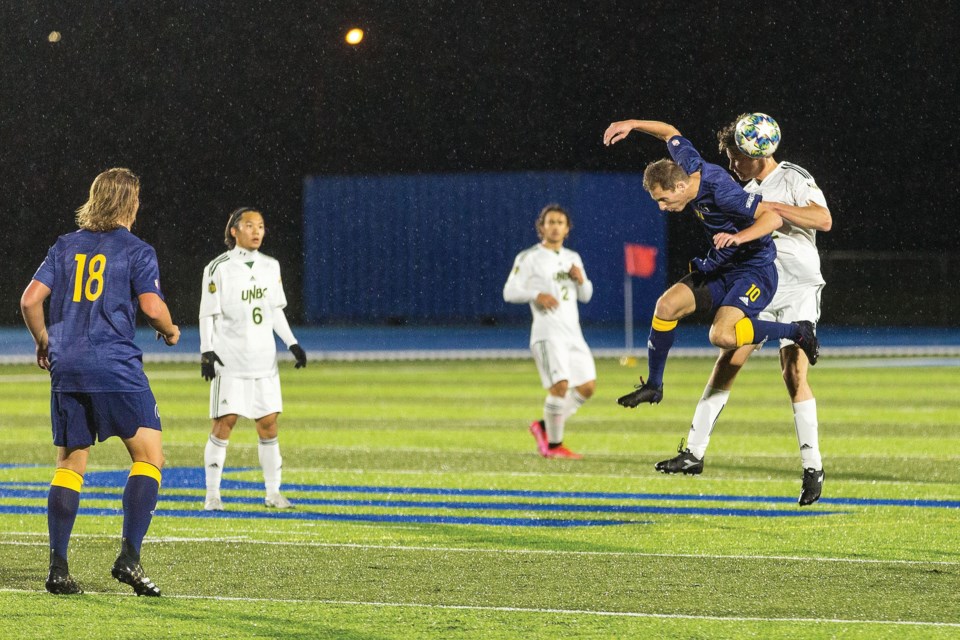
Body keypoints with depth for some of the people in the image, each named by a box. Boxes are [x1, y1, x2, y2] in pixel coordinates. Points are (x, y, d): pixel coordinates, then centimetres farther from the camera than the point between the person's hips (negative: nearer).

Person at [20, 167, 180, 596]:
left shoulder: (65, 246, 12)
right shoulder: (136, 250, 0)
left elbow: (30, 300, 6)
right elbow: (152, 307, -9)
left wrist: (43, 343, 22)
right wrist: (170, 331, 12)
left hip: (66, 369, 5)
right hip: (115, 368, -5)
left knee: (69, 464, 11)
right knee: (149, 456, 3)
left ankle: (58, 566, 5)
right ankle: (129, 557, -10)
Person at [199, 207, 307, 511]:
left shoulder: (271, 266, 10)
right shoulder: (219, 268, -6)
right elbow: (207, 314, -5)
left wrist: (292, 343, 10)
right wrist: (206, 351, -14)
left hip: (263, 360, 5)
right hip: (229, 360, -5)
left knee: (268, 424, 4)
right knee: (224, 423, -7)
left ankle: (273, 492, 12)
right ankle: (212, 494, 0)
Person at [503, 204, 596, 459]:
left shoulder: (572, 258, 18)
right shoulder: (528, 258, -1)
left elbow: (585, 296, 20)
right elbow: (510, 292, -6)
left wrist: (581, 279, -2)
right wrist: (536, 295, -22)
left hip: (573, 333, 7)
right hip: (547, 333, -7)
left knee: (587, 387, 3)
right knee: (560, 385, -19)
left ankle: (544, 427, 18)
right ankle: (553, 445, -6)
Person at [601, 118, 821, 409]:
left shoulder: (722, 192, -29)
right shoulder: (688, 165, -6)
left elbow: (773, 217, -31)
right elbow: (670, 133, 15)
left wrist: (739, 237, -44)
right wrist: (632, 124, 8)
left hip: (755, 270, -8)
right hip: (720, 265, 8)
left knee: (721, 336, -28)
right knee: (667, 305, -8)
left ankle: (796, 331, -5)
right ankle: (653, 386, 8)